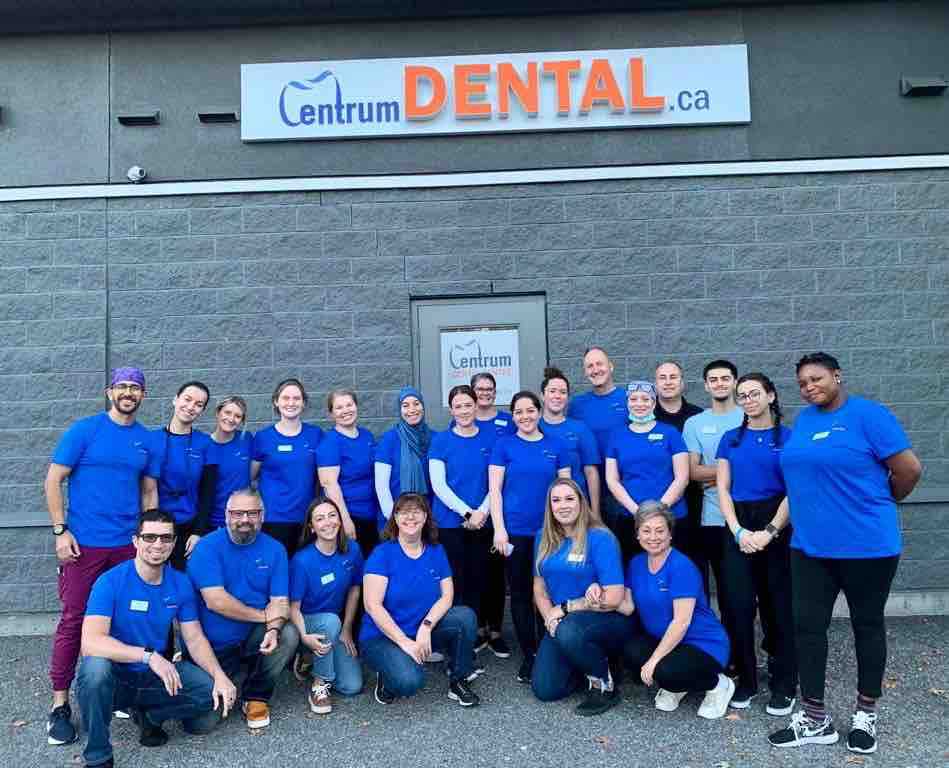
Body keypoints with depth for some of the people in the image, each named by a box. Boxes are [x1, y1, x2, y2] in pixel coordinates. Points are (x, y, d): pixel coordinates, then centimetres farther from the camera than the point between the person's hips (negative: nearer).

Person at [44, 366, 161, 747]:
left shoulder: (147, 440, 7)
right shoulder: (83, 430, -3)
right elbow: (53, 481, -3)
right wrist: (60, 530, -10)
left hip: (128, 545, 4)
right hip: (84, 544, -3)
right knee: (73, 620, 1)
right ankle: (60, 704, 11)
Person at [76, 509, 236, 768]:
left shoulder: (181, 584, -5)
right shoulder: (111, 581, -19)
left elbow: (195, 639, -1)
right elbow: (90, 642, -30)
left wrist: (220, 676, -18)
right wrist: (148, 656, -39)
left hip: (156, 677, 4)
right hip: (116, 677, -3)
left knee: (218, 694, -15)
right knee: (96, 667, -37)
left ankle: (148, 714, 10)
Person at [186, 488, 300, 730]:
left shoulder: (274, 549, -2)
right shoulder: (207, 547, -12)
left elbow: (280, 601, -6)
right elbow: (215, 601, -21)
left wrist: (273, 630, -28)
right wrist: (264, 615, -16)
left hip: (254, 637, 3)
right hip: (213, 645, -2)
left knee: (288, 634, -27)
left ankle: (256, 697, -1)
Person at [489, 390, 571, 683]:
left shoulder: (556, 446, 4)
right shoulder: (504, 446, 0)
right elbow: (494, 490, -3)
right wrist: (499, 529, -10)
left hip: (549, 530, 1)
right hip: (515, 531, -1)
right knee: (521, 593, 7)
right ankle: (529, 655, 20)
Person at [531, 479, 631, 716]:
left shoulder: (600, 538, -15)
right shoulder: (544, 538, 3)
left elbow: (613, 598, -20)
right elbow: (539, 588, 9)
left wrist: (563, 609, -14)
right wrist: (550, 617, -11)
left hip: (608, 622, -5)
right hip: (562, 624, 6)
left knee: (569, 632, -37)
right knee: (544, 690, -7)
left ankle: (606, 685, -8)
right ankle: (589, 664, 21)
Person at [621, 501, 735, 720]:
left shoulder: (682, 566, -19)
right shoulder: (636, 563, 3)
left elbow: (681, 622, -22)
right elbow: (628, 606, -1)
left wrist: (654, 661, -23)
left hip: (704, 644, -6)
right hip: (663, 641, 6)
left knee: (666, 672, -32)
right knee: (631, 651, -23)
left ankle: (717, 684, 1)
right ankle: (674, 687, 7)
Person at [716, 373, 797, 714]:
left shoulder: (788, 437, 1)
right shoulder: (730, 439, 10)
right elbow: (722, 489, 6)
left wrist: (770, 532, -15)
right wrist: (738, 531, -8)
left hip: (777, 525, -2)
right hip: (738, 528, 3)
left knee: (779, 605, 3)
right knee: (739, 606, 3)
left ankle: (784, 686, 16)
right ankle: (745, 682, 18)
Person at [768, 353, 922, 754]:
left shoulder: (869, 414, -11)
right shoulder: (803, 420, 8)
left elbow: (909, 469, -11)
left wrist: (882, 504, 3)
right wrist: (813, 509, 13)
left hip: (866, 544, -5)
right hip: (809, 545, 6)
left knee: (867, 626, 12)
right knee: (807, 626, 4)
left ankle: (865, 716, 28)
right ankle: (815, 720, 16)